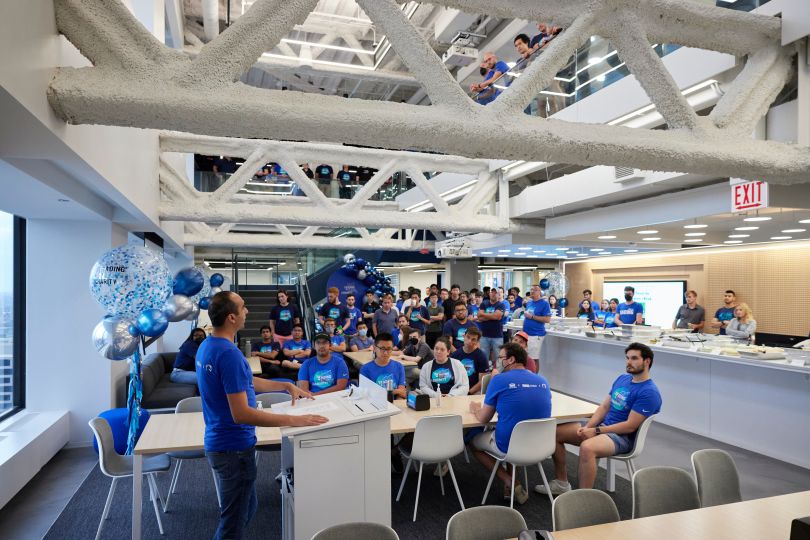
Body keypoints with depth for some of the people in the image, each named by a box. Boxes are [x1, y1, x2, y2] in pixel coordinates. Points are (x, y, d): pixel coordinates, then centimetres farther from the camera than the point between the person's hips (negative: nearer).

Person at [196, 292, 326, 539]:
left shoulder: (207, 346, 4)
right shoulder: (228, 354, -27)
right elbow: (241, 414, -29)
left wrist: (287, 386, 14)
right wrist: (294, 420, -28)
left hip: (219, 442, 10)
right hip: (234, 448, -10)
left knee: (246, 508, 25)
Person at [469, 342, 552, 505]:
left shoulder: (499, 380, -13)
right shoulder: (543, 381, 2)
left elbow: (484, 419, -4)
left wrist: (476, 408, 18)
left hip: (509, 447, -5)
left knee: (474, 443, 23)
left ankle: (509, 482, 7)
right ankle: (512, 483, 25)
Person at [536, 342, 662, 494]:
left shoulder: (649, 392, -15)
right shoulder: (622, 379, 11)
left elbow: (630, 426, -19)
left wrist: (596, 431, -19)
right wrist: (587, 427, -5)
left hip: (623, 436, -9)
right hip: (603, 426, 9)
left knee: (587, 447, -39)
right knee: (555, 432, 1)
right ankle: (561, 483, 12)